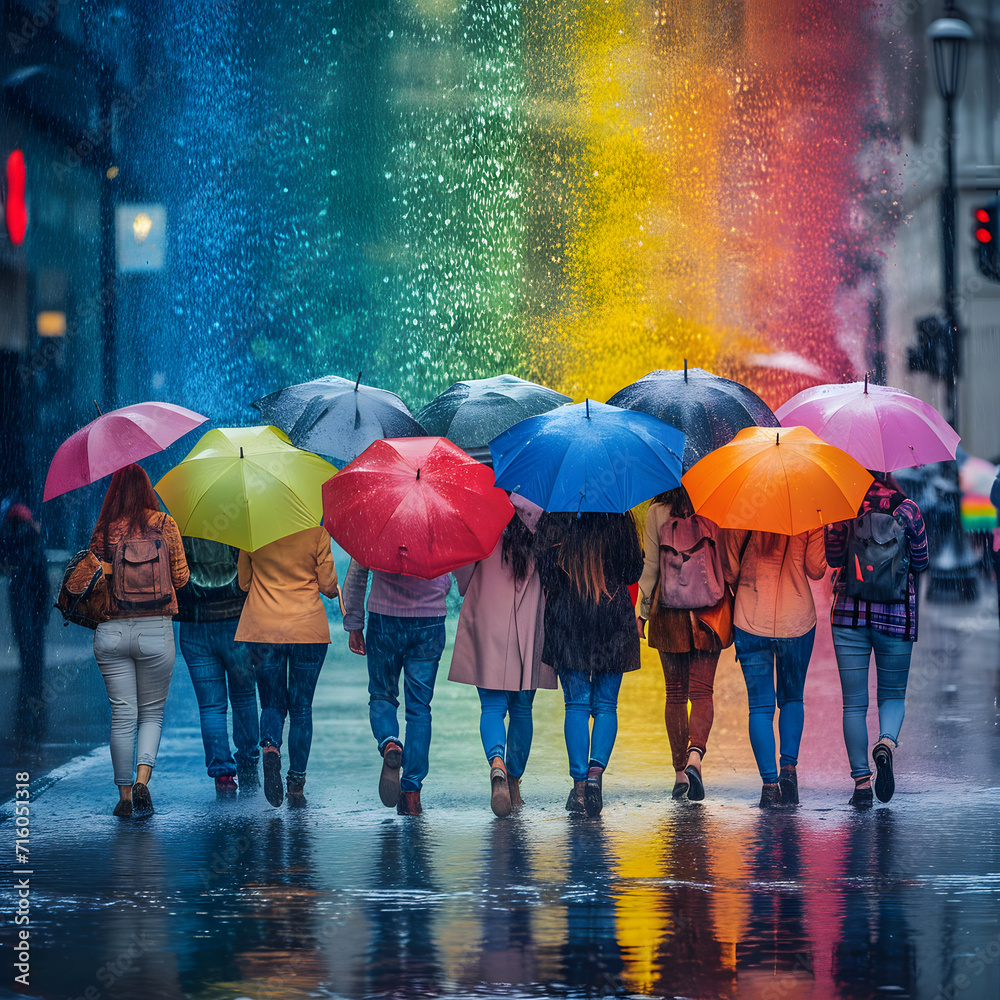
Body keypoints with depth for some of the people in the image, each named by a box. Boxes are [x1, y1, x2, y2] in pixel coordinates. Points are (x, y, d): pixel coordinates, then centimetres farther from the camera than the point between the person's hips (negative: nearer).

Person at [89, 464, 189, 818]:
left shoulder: (103, 531, 0)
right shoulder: (164, 525, -2)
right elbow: (181, 578, 4)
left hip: (110, 630, 1)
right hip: (155, 630, -1)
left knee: (122, 715, 7)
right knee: (152, 712, 11)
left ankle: (125, 795, 9)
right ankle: (142, 779, -10)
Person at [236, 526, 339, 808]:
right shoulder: (316, 531, -7)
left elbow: (244, 582, 8)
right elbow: (328, 585, -3)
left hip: (263, 628, 1)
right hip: (308, 628, -1)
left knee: (272, 705, 12)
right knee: (301, 708, 10)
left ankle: (270, 747, -21)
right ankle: (296, 784, 7)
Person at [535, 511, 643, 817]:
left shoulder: (554, 521, -5)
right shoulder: (620, 520, -3)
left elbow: (543, 568, -6)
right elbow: (634, 572, 4)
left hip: (567, 619, 0)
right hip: (614, 617, 0)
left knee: (576, 705, 4)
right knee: (606, 705, 8)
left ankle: (579, 785, -3)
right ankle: (596, 770, -14)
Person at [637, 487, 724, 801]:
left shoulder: (657, 513, -4)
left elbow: (650, 566, -3)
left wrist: (642, 612, 5)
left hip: (668, 611, 0)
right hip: (708, 610, 0)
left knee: (675, 693, 10)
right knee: (701, 691, 2)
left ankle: (680, 773, 10)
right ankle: (695, 754, -23)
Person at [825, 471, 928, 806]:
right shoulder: (906, 508, -5)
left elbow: (832, 557, 1)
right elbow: (920, 562, 1)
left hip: (849, 612, 0)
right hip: (896, 613, 0)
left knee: (854, 703, 6)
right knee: (893, 695, 14)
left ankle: (861, 782, 1)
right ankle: (886, 743, -17)